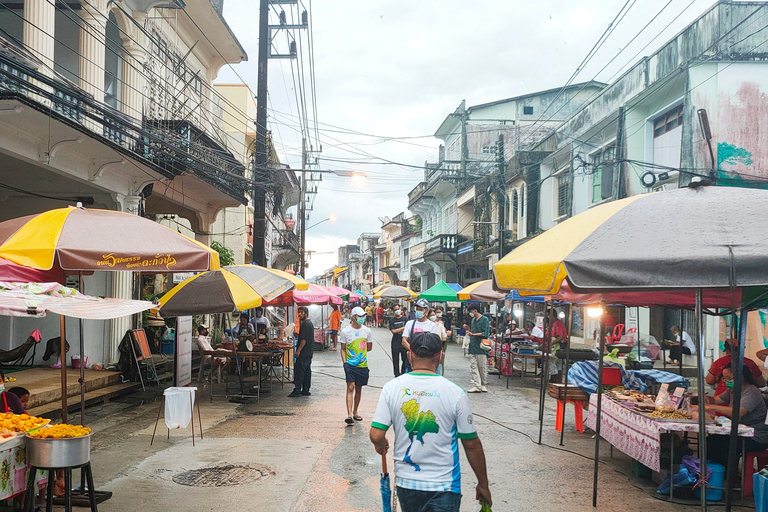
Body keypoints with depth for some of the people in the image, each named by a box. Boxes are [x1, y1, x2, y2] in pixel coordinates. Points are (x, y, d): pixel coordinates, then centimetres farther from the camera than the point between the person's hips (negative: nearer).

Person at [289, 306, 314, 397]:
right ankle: (305, 390, 13)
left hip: (303, 353, -10)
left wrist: (298, 350, -21)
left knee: (299, 371, -7)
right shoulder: (310, 323, 17)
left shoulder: (305, 324, -15)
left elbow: (304, 339, -21)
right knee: (307, 371, 10)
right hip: (308, 352, 10)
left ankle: (297, 390, -7)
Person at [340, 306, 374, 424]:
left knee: (359, 389, 12)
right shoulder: (345, 331, -3)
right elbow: (343, 349, 2)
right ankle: (349, 414, -19)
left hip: (362, 365, 3)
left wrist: (359, 352, 3)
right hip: (350, 364, -3)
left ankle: (355, 412, 26)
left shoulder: (367, 331, 4)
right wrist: (345, 362, -10)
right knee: (350, 388, -14)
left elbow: (369, 347, 14)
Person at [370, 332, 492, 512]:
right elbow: (472, 445, -6)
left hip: (405, 482, 3)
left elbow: (376, 436, -10)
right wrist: (483, 485, 6)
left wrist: (381, 446, 14)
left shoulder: (392, 388, -7)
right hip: (444, 486, -3)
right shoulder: (455, 393, -11)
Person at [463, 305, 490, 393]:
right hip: (473, 347, 7)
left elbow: (485, 333, -13)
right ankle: (476, 386, 0)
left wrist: (473, 334, -19)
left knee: (482, 367, 2)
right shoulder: (473, 320, 17)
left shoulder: (485, 319, -5)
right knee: (473, 367, 0)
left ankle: (483, 385, 15)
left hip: (481, 348, -7)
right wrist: (468, 328, 7)